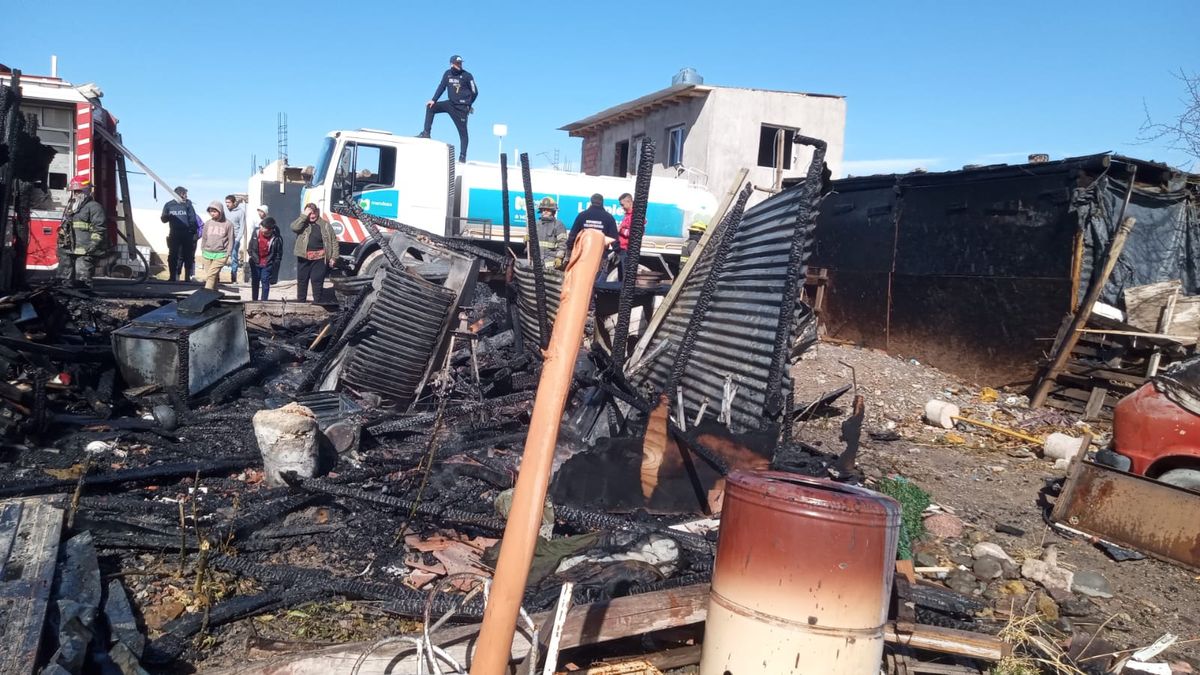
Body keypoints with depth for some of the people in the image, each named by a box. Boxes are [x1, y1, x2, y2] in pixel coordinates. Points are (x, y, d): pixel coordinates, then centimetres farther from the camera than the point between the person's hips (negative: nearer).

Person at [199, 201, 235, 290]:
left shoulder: (228, 224, -2)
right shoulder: (208, 223, 8)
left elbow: (231, 240, 0)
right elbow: (204, 238, 16)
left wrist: (228, 254, -4)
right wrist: (203, 251, 13)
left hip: (221, 254, -4)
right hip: (207, 254, 4)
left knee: (211, 275, -15)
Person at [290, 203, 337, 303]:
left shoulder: (325, 224, 4)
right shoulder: (302, 223, 6)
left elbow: (333, 241, 5)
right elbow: (294, 227, -17)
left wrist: (333, 257, -2)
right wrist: (304, 216, -14)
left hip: (319, 258, -2)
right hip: (303, 257, 2)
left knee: (317, 282, 1)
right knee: (302, 281, 10)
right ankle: (301, 302, 21)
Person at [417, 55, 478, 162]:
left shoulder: (467, 76, -10)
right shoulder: (448, 73, 2)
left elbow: (475, 92, -6)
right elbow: (442, 87, 4)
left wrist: (468, 105, -4)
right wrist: (433, 100, -5)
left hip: (461, 107, -5)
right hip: (450, 103, 5)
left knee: (463, 132, -3)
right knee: (430, 107, -3)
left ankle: (462, 156, 0)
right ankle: (426, 133, -3)